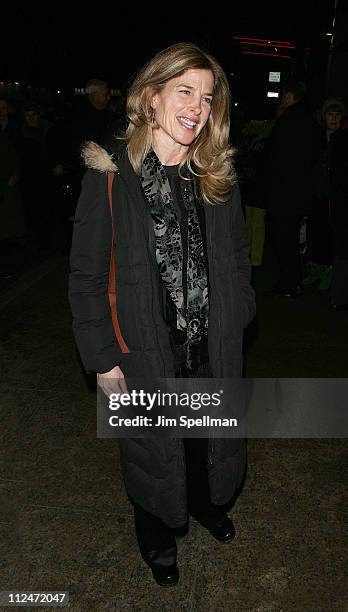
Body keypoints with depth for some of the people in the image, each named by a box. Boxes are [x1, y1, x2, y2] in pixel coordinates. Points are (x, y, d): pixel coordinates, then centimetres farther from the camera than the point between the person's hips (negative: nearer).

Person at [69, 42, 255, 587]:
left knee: (209, 436, 23)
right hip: (146, 350, -3)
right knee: (153, 448, 18)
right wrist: (103, 358, -12)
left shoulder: (219, 176, 0)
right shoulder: (109, 177, -13)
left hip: (213, 347, 4)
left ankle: (206, 503, 57)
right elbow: (87, 276, -11)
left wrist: (237, 318, 2)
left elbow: (237, 255, 9)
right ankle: (156, 536, 48)